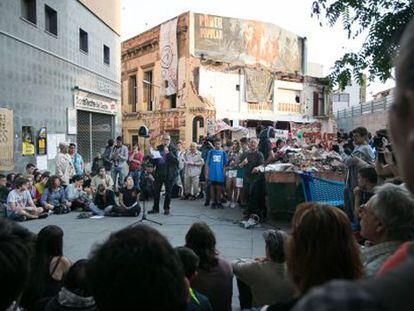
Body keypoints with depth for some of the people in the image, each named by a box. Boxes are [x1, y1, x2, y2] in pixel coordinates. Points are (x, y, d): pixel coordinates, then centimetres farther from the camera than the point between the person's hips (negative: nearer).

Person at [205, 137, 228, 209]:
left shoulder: (223, 152, 5)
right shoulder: (211, 152, 3)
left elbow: (225, 164, 8)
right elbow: (207, 163, 4)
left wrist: (224, 173, 2)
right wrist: (206, 173, 0)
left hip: (220, 174, 0)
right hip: (212, 173, 0)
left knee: (219, 188, 5)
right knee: (212, 188, 6)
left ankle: (219, 202, 17)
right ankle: (213, 202, 16)